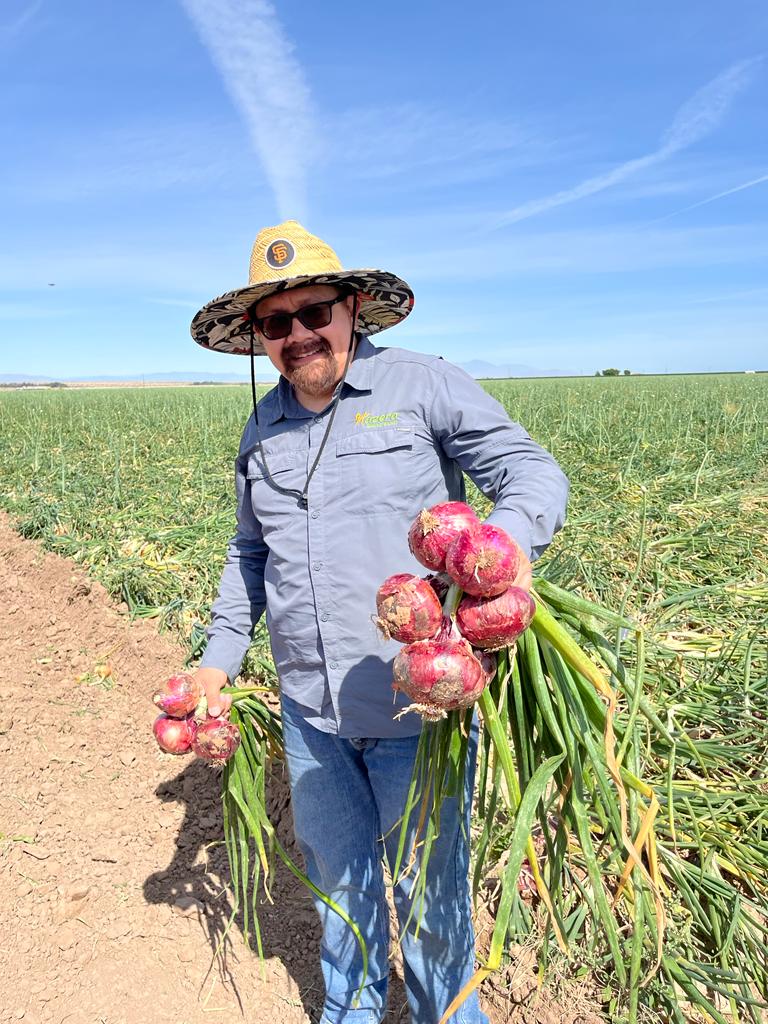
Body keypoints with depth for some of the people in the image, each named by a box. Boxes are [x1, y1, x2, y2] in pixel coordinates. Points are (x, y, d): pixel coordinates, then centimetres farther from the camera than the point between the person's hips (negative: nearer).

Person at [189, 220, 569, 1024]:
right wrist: (220, 656, 14)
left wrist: (501, 546, -33)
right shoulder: (264, 425, 9)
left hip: (417, 701, -4)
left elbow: (534, 474, -11)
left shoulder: (425, 385, -8)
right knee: (337, 874, 24)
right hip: (310, 709, 5)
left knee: (427, 888, 16)